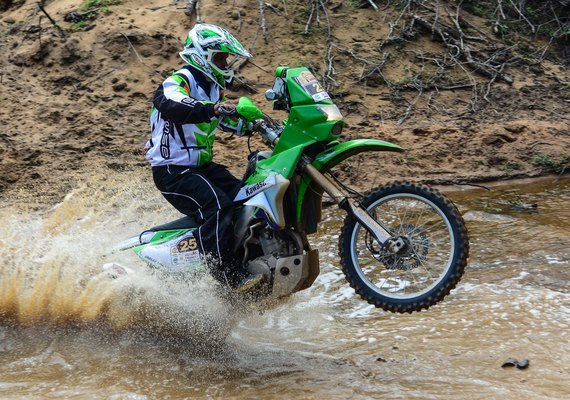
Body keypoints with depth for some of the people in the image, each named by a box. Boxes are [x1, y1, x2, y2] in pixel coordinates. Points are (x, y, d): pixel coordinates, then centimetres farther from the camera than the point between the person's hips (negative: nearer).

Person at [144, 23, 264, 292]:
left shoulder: (213, 89, 17)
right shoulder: (180, 81, -13)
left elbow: (233, 121, 29)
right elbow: (170, 104, -37)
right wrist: (212, 109, -52)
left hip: (202, 166, 9)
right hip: (173, 170, -9)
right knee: (217, 205, -29)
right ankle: (227, 274, -31)